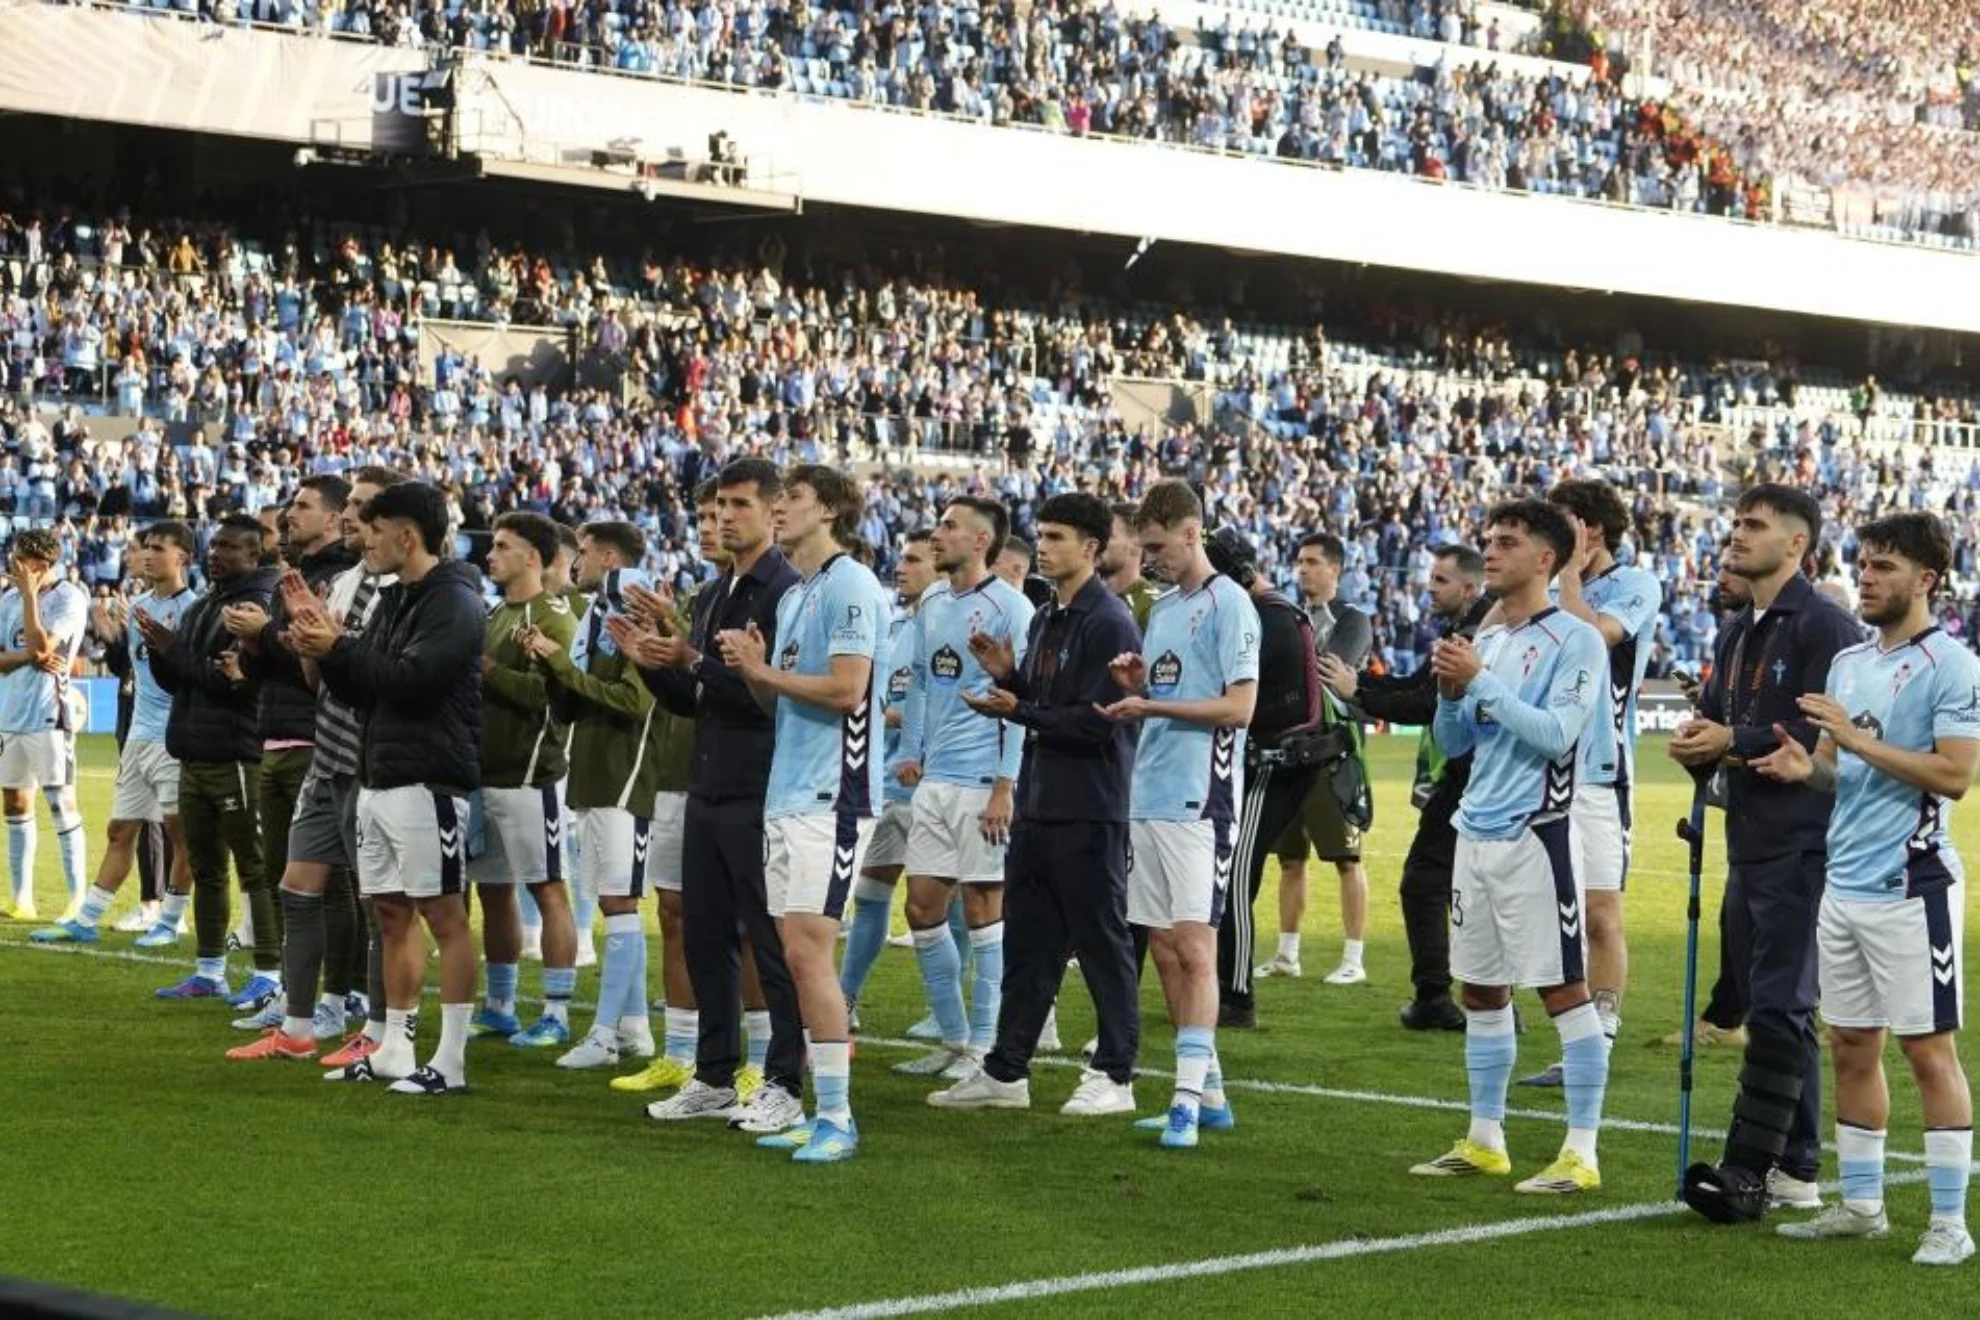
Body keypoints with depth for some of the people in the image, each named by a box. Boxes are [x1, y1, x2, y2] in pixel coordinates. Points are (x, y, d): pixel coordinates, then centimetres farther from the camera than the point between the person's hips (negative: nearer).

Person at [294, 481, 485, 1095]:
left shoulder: (455, 602, -10)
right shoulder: (394, 601, 19)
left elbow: (411, 680, -21)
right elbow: (364, 691, 18)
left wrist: (339, 649, -13)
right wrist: (326, 653, 2)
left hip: (428, 781, -10)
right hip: (378, 779, 10)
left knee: (443, 915, -7)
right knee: (392, 913, 12)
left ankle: (450, 1062, -7)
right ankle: (395, 1050, 19)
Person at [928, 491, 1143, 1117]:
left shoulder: (1109, 622, -12)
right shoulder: (1044, 620, 16)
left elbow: (1098, 722, -18)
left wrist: (1017, 711, -17)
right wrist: (1006, 674, 2)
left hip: (1090, 812, -9)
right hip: (1037, 804, 9)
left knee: (1102, 942, 0)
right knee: (1026, 943, 11)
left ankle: (1114, 1075, 7)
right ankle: (1006, 1071, 16)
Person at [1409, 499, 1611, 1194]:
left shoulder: (1575, 641, -8)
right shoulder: (1485, 640, 15)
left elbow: (1557, 735, -18)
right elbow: (1453, 742, 17)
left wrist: (1482, 683, -17)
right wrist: (1450, 692, -2)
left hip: (1535, 832, -8)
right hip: (1476, 832, 8)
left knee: (1564, 989, -5)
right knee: (1480, 989, 12)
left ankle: (1582, 1153, -4)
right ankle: (1485, 1139, 22)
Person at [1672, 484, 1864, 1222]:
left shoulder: (1824, 628, -10)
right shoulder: (1737, 636, 20)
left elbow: (1827, 735, -19)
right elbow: (1716, 719, 23)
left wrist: (1734, 742, -15)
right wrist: (1694, 742, 0)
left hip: (1801, 848, -9)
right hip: (1749, 847, 9)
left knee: (1778, 1010, -11)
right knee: (1781, 1011, 12)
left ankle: (1749, 1171, -13)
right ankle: (1795, 1168, 18)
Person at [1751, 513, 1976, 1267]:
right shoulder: (1848, 662, 15)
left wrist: (1855, 738, -19)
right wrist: (1808, 767, -2)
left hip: (1910, 886, -8)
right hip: (1844, 884, 8)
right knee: (1851, 1047, 12)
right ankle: (1860, 1205, 21)